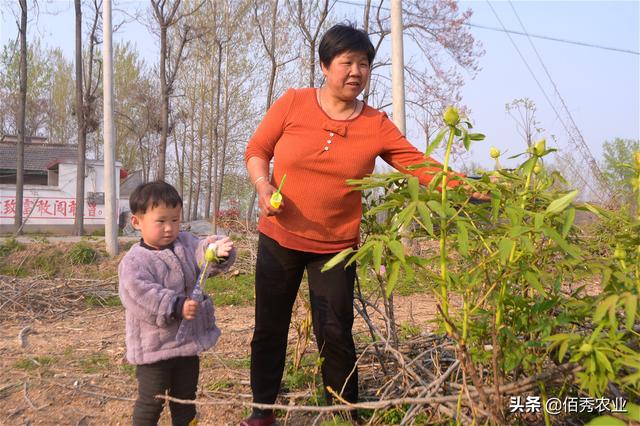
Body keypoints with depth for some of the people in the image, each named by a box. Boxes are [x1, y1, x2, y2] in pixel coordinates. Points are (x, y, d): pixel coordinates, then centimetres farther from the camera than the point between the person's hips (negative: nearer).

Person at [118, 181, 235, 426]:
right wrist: (176, 307, -33)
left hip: (189, 340, 6)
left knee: (185, 396, 21)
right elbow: (139, 296, -26)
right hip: (155, 347, -6)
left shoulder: (186, 244, 4)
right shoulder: (135, 261, -16)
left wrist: (218, 251, -33)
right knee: (152, 401, 5)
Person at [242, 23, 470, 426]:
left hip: (335, 247, -1)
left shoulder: (376, 125, -5)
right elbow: (256, 150, 2)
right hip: (279, 239, 1)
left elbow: (420, 165, -11)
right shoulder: (292, 103, -6)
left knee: (336, 334, 0)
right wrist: (264, 187, -16)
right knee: (269, 328, 11)